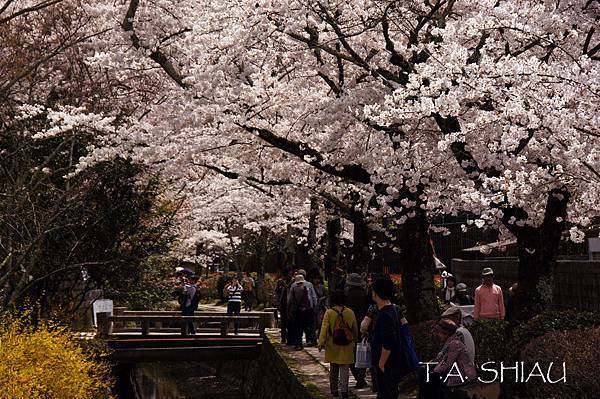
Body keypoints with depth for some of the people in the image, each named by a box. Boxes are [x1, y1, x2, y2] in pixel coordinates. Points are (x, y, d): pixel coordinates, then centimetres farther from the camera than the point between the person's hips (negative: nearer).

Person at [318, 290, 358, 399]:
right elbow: (355, 329, 9)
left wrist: (321, 343, -13)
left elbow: (324, 328, -14)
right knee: (345, 369, 4)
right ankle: (343, 389, -8)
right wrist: (355, 340, 23)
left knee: (333, 369, 14)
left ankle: (334, 390, 21)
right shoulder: (350, 312, -1)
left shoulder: (329, 312, -7)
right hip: (347, 346, 0)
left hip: (333, 346, 0)